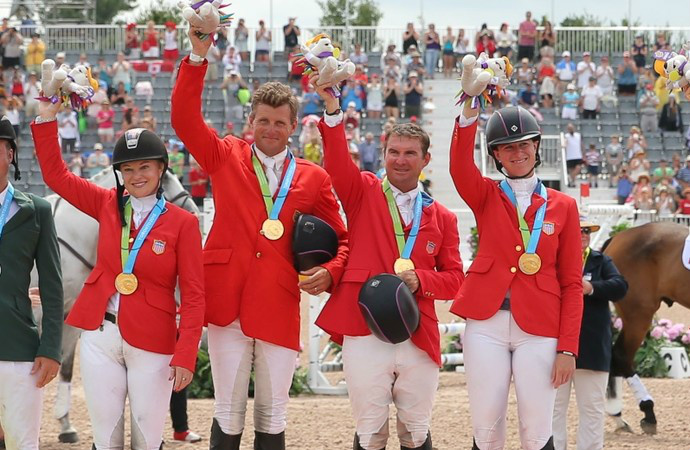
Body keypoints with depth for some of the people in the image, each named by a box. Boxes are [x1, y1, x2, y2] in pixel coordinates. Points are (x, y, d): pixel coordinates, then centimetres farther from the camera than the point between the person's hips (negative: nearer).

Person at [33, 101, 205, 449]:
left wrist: (185, 355, -15)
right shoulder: (107, 205, 6)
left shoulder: (183, 222, -5)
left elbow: (193, 294, -7)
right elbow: (55, 174, 8)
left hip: (152, 342, -3)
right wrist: (47, 117, -1)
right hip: (99, 335, 3)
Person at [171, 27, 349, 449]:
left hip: (280, 307, 1)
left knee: (273, 415, 6)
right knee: (229, 412, 3)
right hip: (228, 301, -1)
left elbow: (341, 239, 13)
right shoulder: (226, 157, 8)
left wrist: (329, 272, -8)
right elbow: (185, 120, -4)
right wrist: (198, 57, -15)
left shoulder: (313, 178, 8)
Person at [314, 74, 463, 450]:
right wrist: (332, 108, -26)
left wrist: (421, 280, -10)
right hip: (364, 333, -2)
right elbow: (337, 161, -11)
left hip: (418, 338, 2)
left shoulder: (441, 217, 13)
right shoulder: (363, 193, 7)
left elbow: (454, 277, 11)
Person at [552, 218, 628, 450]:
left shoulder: (601, 261, 9)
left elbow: (620, 286, -5)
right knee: (554, 405, 3)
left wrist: (591, 288, -22)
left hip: (592, 348, 2)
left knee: (593, 408, 6)